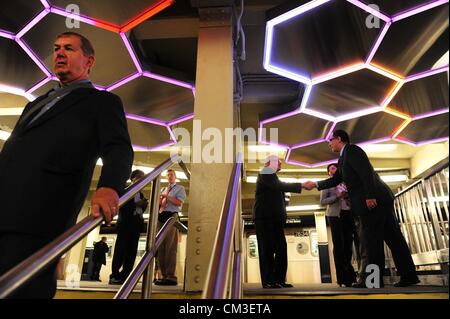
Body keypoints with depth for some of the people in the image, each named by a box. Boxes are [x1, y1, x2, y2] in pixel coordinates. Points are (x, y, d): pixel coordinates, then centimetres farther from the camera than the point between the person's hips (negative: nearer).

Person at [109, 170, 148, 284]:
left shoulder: (141, 194, 24)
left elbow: (142, 209, 18)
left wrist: (144, 204, -3)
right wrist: (136, 203, -13)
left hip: (137, 223, 5)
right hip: (125, 221, -5)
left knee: (132, 249, -1)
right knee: (121, 248, -9)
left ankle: (125, 276, -1)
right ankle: (114, 275, -7)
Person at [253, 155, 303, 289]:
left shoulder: (272, 176, 25)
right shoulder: (266, 172, -4)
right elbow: (278, 186, -19)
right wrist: (301, 185, -19)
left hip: (274, 218, 9)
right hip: (265, 217, -9)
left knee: (281, 248, 4)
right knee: (267, 248, -7)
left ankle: (279, 280, 8)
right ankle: (268, 281, -2)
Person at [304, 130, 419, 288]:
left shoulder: (351, 149, -5)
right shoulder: (344, 157, 24)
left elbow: (366, 172, -18)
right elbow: (335, 180, 28)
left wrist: (370, 196, -24)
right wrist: (315, 184, 25)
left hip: (374, 200, -10)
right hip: (379, 201, 10)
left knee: (370, 241, -6)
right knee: (393, 237, 9)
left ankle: (372, 279, 0)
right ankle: (408, 275, 15)